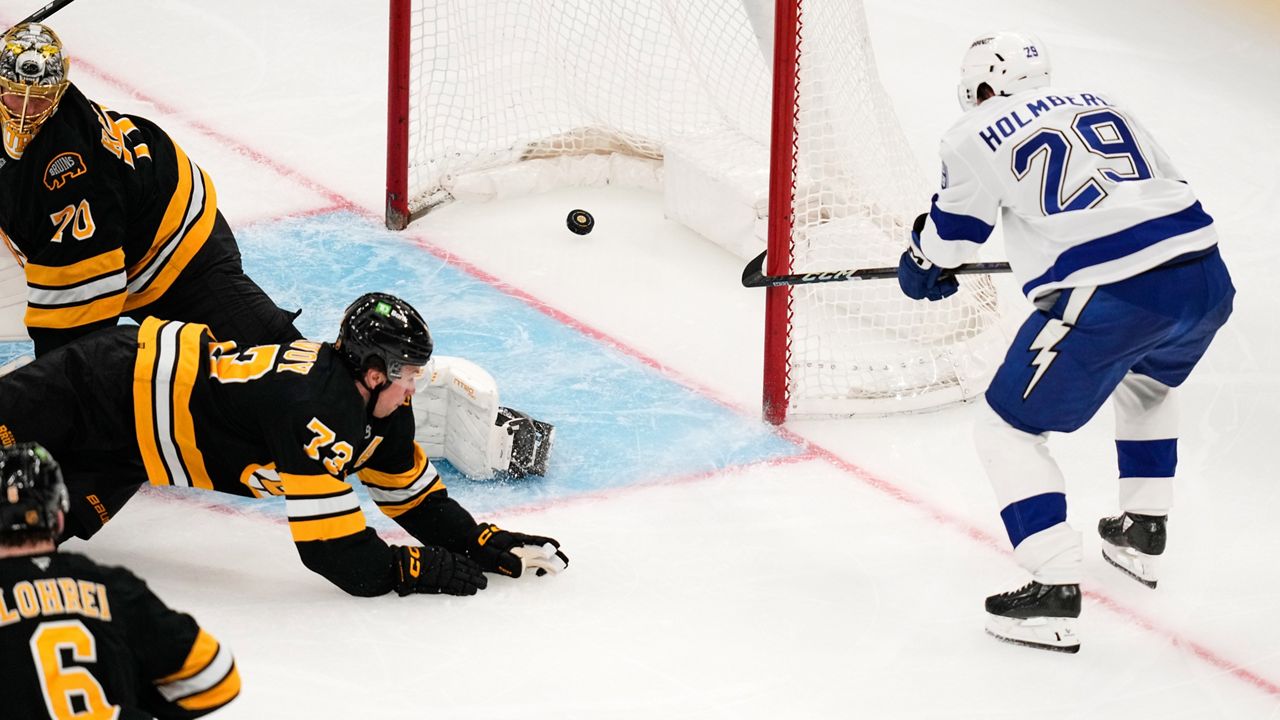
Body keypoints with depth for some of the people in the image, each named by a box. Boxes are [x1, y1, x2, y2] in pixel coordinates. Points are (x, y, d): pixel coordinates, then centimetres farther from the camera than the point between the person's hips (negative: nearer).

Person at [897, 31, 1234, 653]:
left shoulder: (976, 136, 7)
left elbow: (951, 230, 19)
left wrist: (921, 266, 40)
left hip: (1112, 300, -7)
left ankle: (1054, 594, -2)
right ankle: (1142, 537, 45)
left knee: (1008, 430, 8)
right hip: (1205, 277, 7)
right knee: (1145, 385, 39)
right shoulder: (1101, 104, 22)